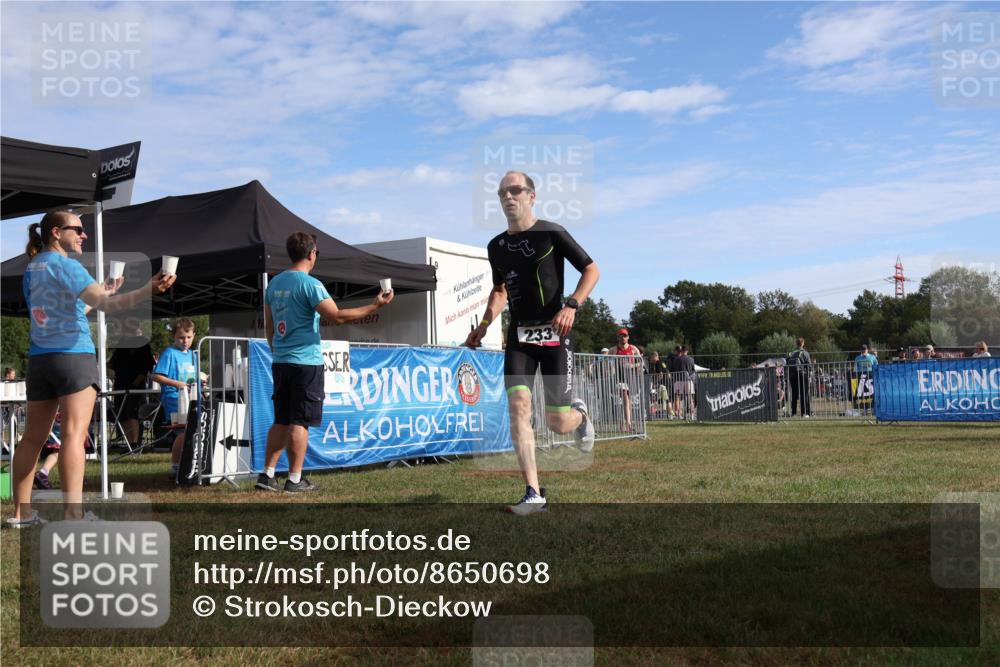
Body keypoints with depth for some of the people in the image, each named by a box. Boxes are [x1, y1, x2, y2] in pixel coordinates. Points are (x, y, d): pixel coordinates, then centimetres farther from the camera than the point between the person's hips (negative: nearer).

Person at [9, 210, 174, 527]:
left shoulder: (32, 267, 16)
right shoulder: (64, 264, -9)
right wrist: (148, 290, -35)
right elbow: (104, 304, -23)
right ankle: (73, 515, -20)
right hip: (74, 356, -8)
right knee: (74, 435, -13)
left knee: (33, 437, 12)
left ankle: (21, 512, 18)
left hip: (39, 358, 8)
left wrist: (102, 292, 22)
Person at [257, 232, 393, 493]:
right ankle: (295, 479, 2)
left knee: (281, 421, 14)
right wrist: (375, 306, -15)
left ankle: (267, 475, 13)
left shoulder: (274, 283, 11)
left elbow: (268, 325, 17)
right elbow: (338, 316, -19)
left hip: (280, 362, 7)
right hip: (306, 362, -7)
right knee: (300, 422, -2)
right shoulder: (310, 284, -13)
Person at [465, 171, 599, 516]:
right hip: (519, 334, 4)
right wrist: (484, 325, 12)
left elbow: (591, 270, -2)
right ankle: (534, 494, -10)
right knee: (518, 405, -15)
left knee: (558, 422, -5)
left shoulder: (551, 233, -6)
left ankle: (580, 414, 35)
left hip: (554, 333, -4)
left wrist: (571, 305, -18)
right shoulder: (496, 246, 10)